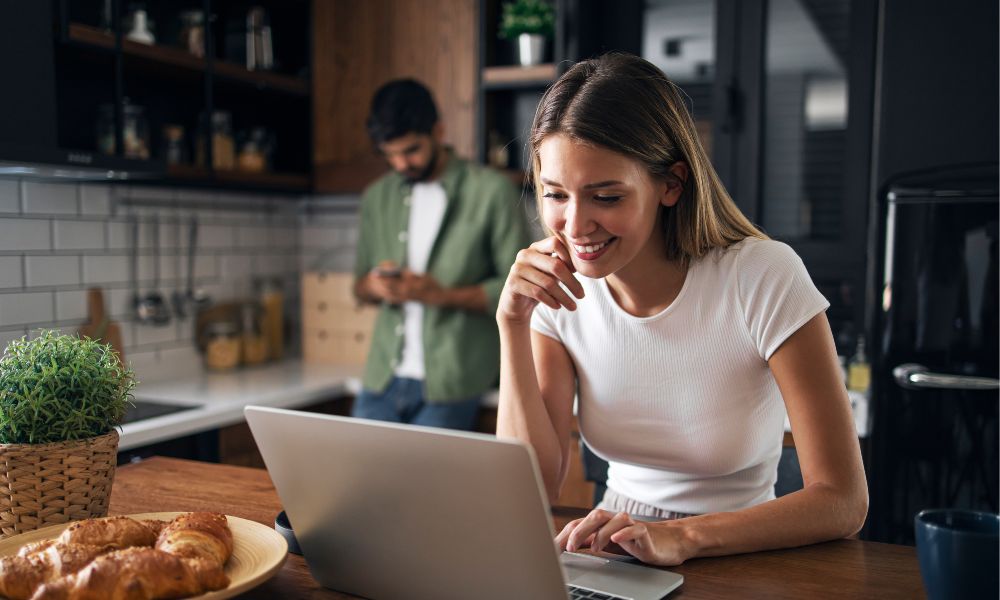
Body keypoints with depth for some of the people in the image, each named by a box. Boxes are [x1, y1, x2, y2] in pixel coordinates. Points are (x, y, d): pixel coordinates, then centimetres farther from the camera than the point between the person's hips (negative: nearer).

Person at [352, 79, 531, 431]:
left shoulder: (491, 192, -5)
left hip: (448, 387, -4)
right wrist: (374, 286, -6)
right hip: (383, 378, 5)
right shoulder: (377, 197, 11)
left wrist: (442, 294, -17)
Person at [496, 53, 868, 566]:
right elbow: (529, 494, -11)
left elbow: (843, 502, -17)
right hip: (619, 561, 2)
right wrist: (513, 324, -19)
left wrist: (680, 537, -31)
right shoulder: (558, 292, -7)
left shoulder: (763, 278, -17)